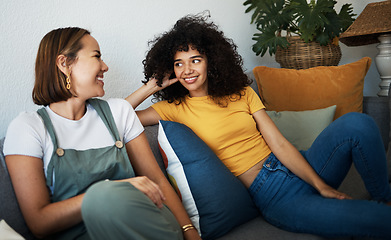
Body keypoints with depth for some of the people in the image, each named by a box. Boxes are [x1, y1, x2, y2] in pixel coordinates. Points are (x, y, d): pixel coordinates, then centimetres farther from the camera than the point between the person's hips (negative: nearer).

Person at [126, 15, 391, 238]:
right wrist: (151, 86, -6)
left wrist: (321, 185, -8)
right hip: (271, 195, -5)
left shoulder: (242, 93, 8)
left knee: (356, 123, -20)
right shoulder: (175, 108, 1)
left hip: (299, 169, 5)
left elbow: (279, 144, 0)